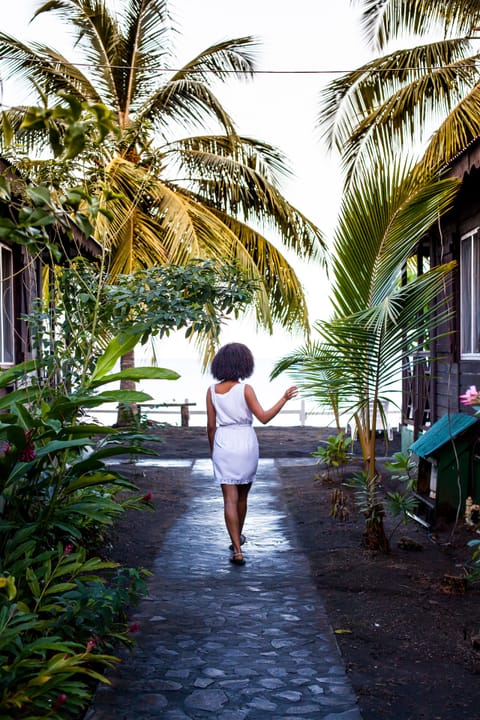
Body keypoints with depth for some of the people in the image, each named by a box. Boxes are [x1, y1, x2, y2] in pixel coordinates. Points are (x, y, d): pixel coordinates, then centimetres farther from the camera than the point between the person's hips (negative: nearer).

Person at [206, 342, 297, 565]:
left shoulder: (212, 391, -1)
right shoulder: (245, 389, -9)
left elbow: (211, 425, 3)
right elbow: (263, 418, -13)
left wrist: (212, 449, 17)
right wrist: (284, 399, -6)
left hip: (223, 444, 1)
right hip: (246, 443, -1)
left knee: (230, 499, -1)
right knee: (242, 496, 19)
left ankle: (237, 550, -8)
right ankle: (238, 537, 38)